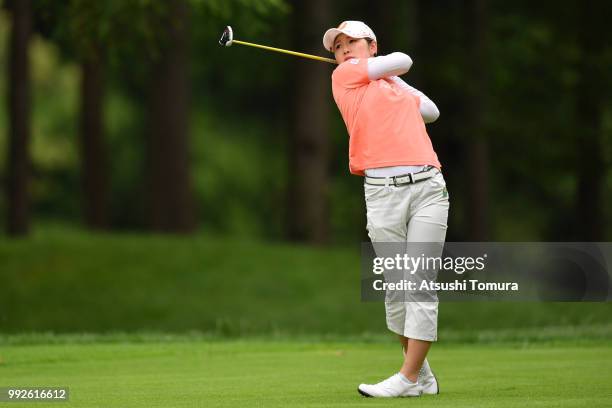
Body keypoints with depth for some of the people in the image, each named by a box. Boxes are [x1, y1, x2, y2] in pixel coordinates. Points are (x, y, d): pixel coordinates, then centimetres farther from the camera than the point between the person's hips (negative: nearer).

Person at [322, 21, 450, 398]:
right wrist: (384, 69, 31)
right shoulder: (344, 76, 11)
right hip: (383, 192, -3)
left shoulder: (393, 84, 24)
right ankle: (423, 375, 10)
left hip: (428, 186, 3)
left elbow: (430, 111, 38)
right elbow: (403, 60, 10)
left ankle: (407, 379, -8)